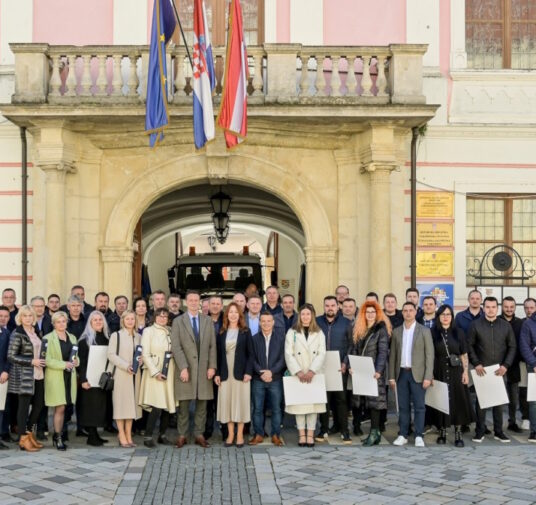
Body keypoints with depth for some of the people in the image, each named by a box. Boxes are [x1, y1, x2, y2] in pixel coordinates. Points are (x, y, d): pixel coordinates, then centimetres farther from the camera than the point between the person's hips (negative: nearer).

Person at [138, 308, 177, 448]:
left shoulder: (170, 331, 13)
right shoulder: (148, 331, 1)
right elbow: (145, 354, -5)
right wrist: (155, 372, -12)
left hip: (169, 372, 5)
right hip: (154, 372, -5)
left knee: (168, 405, 3)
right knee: (157, 407, -13)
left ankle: (163, 435, 16)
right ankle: (148, 436, -5)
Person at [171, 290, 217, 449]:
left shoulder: (208, 321, 11)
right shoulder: (178, 321, 3)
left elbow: (212, 346, 9)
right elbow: (176, 347, -4)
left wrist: (212, 366, -1)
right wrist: (183, 368, -13)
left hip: (204, 369, 2)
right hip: (185, 369, -2)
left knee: (202, 404, 5)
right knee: (184, 405, 1)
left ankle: (199, 435, 12)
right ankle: (182, 435, 9)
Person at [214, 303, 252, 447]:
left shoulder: (245, 331, 3)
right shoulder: (222, 332, 8)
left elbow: (249, 353, -1)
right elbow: (218, 353, 7)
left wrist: (248, 372, -11)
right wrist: (217, 373, 0)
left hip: (241, 373, -2)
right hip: (225, 373, 2)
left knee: (241, 401, 0)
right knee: (227, 402, 2)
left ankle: (240, 435, 7)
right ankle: (230, 434, 10)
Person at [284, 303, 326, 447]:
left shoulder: (319, 333, 9)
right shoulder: (292, 333, 5)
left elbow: (321, 354, -1)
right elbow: (288, 355, -2)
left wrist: (312, 371, -13)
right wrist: (298, 372, -13)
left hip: (315, 375, 1)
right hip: (298, 375, -1)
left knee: (313, 402, 0)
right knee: (299, 403, -1)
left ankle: (310, 435, 6)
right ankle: (302, 435, 6)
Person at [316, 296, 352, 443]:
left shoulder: (346, 323, 5)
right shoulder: (317, 322, 7)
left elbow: (350, 344, 4)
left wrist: (345, 363, -6)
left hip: (339, 368, -1)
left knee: (341, 398, -1)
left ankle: (344, 431, 4)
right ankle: (324, 430, 11)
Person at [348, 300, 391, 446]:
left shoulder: (381, 329, -5)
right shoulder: (359, 330, 14)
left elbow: (383, 351, -11)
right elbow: (353, 348, 13)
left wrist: (378, 370, -19)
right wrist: (350, 366, 1)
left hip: (374, 371, -6)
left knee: (374, 400, -6)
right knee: (367, 400, 6)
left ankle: (374, 433, -4)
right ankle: (375, 431, 11)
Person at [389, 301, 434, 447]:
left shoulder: (424, 331, 0)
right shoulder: (396, 332, 9)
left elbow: (429, 355, -3)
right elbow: (393, 355, 10)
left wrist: (428, 377, -10)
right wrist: (392, 376, 5)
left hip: (417, 374, -3)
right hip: (401, 373, 3)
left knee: (419, 406, -1)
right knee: (403, 406, 6)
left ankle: (418, 436, 4)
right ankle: (403, 435, 13)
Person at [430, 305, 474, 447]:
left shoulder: (458, 333, 6)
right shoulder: (433, 333, 2)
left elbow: (464, 355, 7)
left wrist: (466, 372, -2)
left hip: (455, 373, 1)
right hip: (439, 372, -1)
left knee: (457, 402, -1)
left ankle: (458, 434, 4)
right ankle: (442, 432, 12)